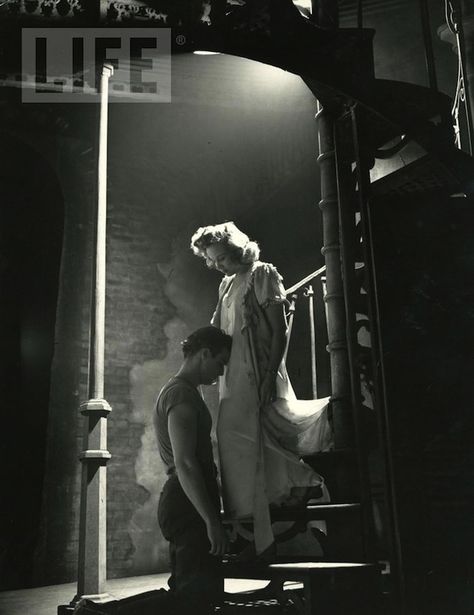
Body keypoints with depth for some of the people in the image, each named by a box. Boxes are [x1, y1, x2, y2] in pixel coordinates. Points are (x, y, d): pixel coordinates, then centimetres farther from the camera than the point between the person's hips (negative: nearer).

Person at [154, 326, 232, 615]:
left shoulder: (181, 391, 21)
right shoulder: (182, 394, -13)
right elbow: (185, 464, -22)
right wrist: (212, 521, -23)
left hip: (182, 503, 11)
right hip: (189, 505, -11)